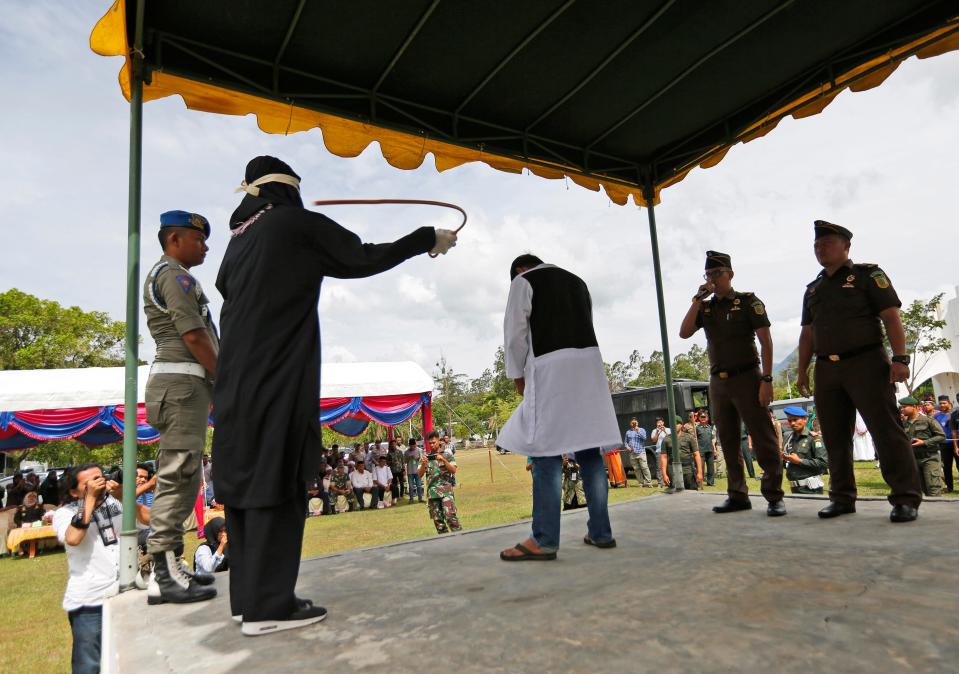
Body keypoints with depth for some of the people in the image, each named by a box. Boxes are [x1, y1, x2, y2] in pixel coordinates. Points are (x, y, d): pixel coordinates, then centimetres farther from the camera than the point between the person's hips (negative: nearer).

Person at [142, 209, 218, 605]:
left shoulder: (162, 276, 26)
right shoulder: (174, 275, -6)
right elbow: (194, 336, -16)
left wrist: (217, 383, 13)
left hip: (182, 384, 10)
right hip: (183, 382, -10)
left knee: (182, 479, 12)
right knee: (177, 477, -10)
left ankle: (171, 565, 18)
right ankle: (164, 576, -7)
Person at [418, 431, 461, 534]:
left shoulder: (447, 455, 5)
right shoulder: (425, 456, 11)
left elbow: (454, 470, -5)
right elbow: (420, 474, 6)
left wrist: (443, 460, -18)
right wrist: (423, 464, -12)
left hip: (446, 490, -3)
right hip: (432, 491, 3)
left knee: (450, 515, -14)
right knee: (437, 519, 5)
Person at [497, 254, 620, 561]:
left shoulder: (523, 280, 8)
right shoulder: (577, 281, 26)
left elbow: (515, 332, 0)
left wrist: (518, 375, 9)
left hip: (551, 366, -6)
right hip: (589, 363, 6)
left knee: (547, 451, -8)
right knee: (589, 449, 7)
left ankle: (544, 540, -8)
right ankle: (600, 532, 10)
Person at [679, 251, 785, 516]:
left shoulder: (748, 302, -2)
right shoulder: (705, 308, 11)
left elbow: (766, 340, -8)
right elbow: (684, 333, -3)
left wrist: (766, 379, -16)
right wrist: (697, 299, -7)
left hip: (747, 378, -5)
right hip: (718, 382, 5)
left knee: (763, 439, -4)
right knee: (728, 442, 9)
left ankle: (774, 496, 4)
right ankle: (737, 495, 17)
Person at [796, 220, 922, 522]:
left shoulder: (868, 275, 4)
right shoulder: (813, 289, 19)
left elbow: (891, 317, -5)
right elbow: (807, 334, 19)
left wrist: (900, 358, -16)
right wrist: (802, 370, 13)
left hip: (866, 363, -5)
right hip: (826, 369, 5)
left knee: (886, 430, -7)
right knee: (835, 437, 6)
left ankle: (906, 499, 0)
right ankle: (842, 498, 14)